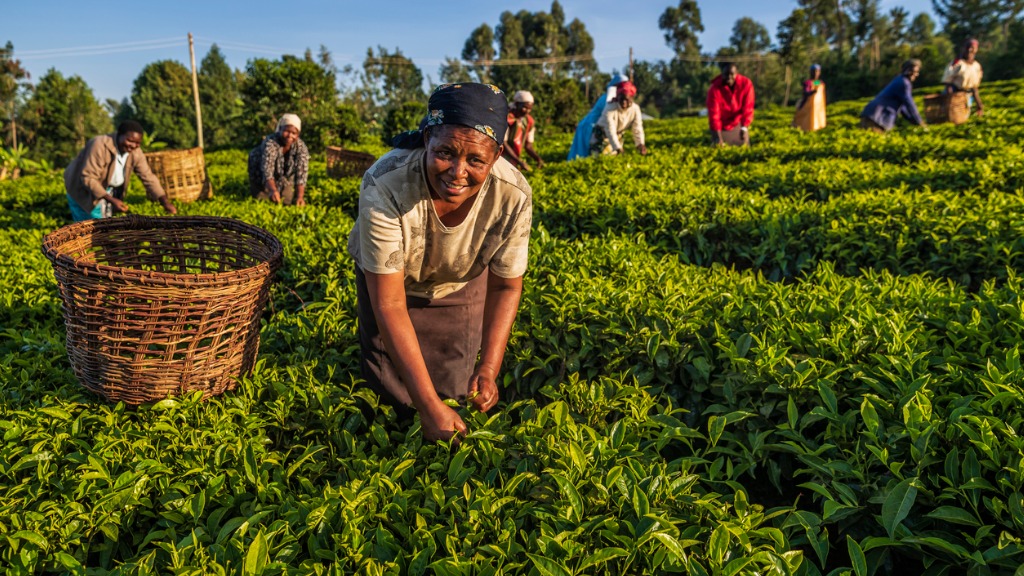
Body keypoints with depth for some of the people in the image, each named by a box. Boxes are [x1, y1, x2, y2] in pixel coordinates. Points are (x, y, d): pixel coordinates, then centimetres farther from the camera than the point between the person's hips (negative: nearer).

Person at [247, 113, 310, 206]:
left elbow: (301, 173, -31)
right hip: (263, 180, -3)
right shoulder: (270, 143, -33)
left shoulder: (301, 147, -23)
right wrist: (273, 190, -64)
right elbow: (267, 171, -44)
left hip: (284, 181, 3)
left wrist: (300, 197, -46)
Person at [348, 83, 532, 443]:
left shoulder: (513, 196, -33)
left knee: (453, 390, 10)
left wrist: (488, 369, -27)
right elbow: (389, 304, -35)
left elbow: (506, 286, -16)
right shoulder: (384, 189, -41)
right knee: (392, 395, 8)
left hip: (461, 285, 2)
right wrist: (428, 405, -36)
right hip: (390, 278, -1)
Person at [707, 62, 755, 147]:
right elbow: (714, 114, -27)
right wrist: (718, 137, -36)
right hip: (721, 126, -2)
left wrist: (744, 128, -31)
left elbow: (747, 108, -18)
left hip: (739, 125, 2)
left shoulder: (746, 83, -17)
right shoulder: (715, 89, -22)